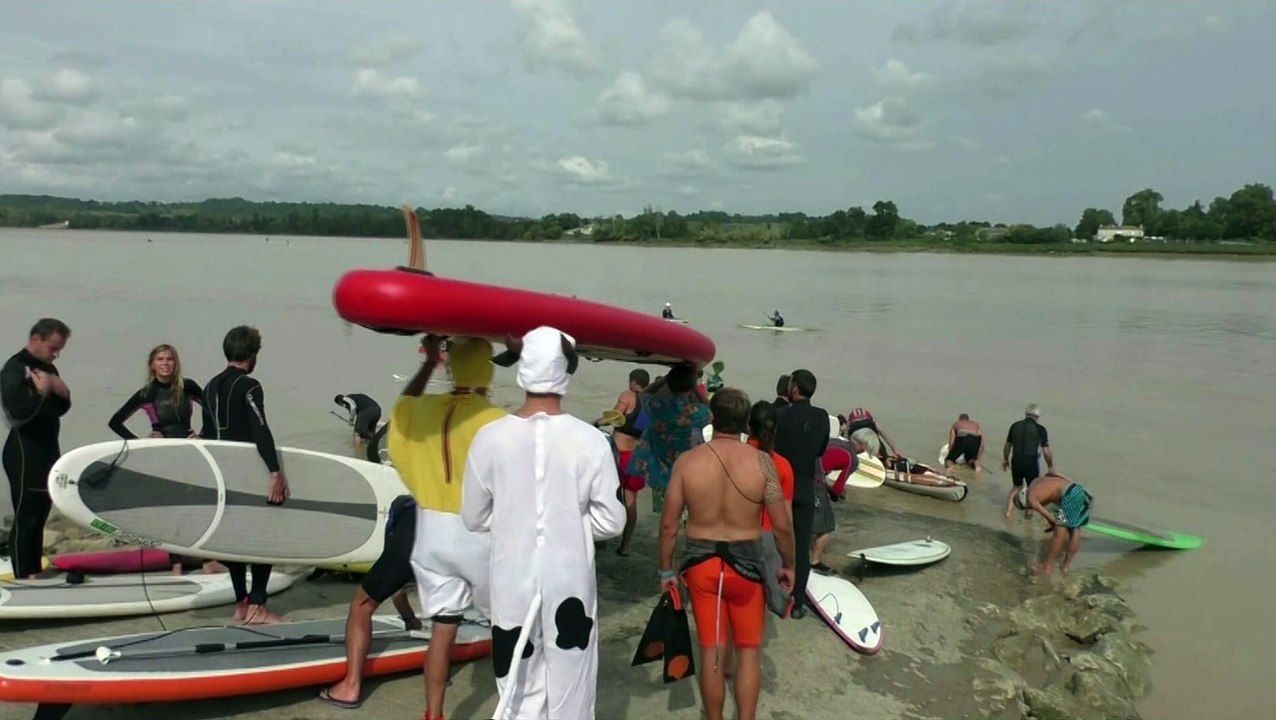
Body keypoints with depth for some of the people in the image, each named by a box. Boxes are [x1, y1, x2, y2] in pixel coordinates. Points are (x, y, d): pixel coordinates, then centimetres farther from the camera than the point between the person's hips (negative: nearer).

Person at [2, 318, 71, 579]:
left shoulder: (48, 368, 13)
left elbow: (62, 408, 13)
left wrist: (62, 392, -6)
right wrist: (41, 391, -15)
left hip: (47, 449, 9)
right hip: (25, 452, -9)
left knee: (39, 516, 13)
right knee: (25, 518, -7)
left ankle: (35, 573, 20)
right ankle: (22, 578, -3)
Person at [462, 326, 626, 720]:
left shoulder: (490, 438, -9)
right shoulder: (589, 440, -13)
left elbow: (474, 518, 2)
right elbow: (611, 521, -7)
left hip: (513, 583, 1)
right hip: (569, 582, -1)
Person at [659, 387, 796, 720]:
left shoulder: (686, 462, -9)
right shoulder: (761, 462, -12)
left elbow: (669, 523, -5)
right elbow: (782, 525, -8)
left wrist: (666, 570, 7)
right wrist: (788, 565, 8)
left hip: (701, 562, 1)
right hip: (746, 563, -1)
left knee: (711, 651, 14)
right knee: (749, 650, 15)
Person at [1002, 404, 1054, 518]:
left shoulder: (1015, 425, 3)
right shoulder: (1040, 429, -7)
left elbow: (1007, 446, 11)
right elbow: (1046, 451, -7)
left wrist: (1005, 460, 25)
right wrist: (1050, 466, 6)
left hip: (1016, 461, 3)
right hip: (1031, 462, -3)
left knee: (1016, 487, 22)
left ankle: (1008, 510, 17)